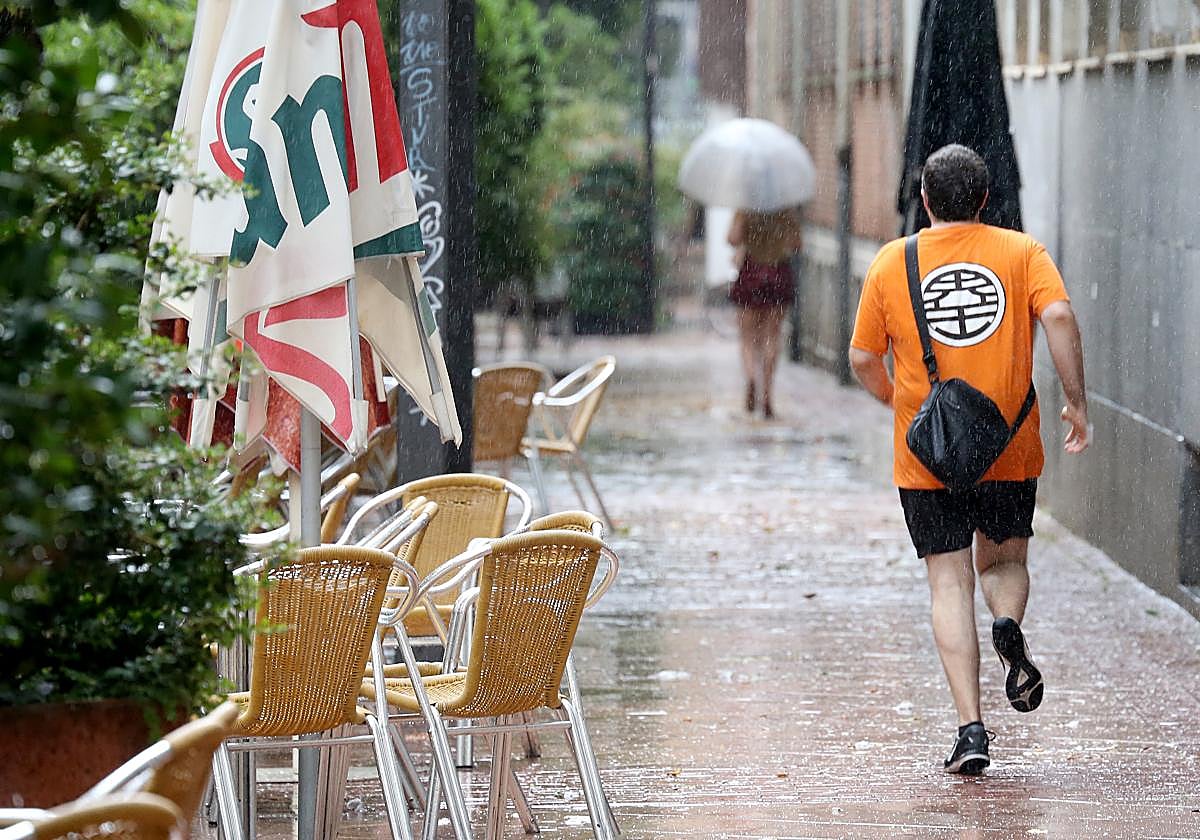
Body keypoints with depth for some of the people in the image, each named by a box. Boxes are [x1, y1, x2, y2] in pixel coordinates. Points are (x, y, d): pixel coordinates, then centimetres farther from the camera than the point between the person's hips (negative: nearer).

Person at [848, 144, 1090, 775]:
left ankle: (970, 729, -6)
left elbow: (863, 358, 5)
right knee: (1004, 559, 22)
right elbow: (1059, 317, -15)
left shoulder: (892, 262, 2)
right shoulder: (1022, 253, 1)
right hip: (1010, 451, 0)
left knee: (949, 584, 3)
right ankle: (1008, 627, -12)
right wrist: (1076, 403, -8)